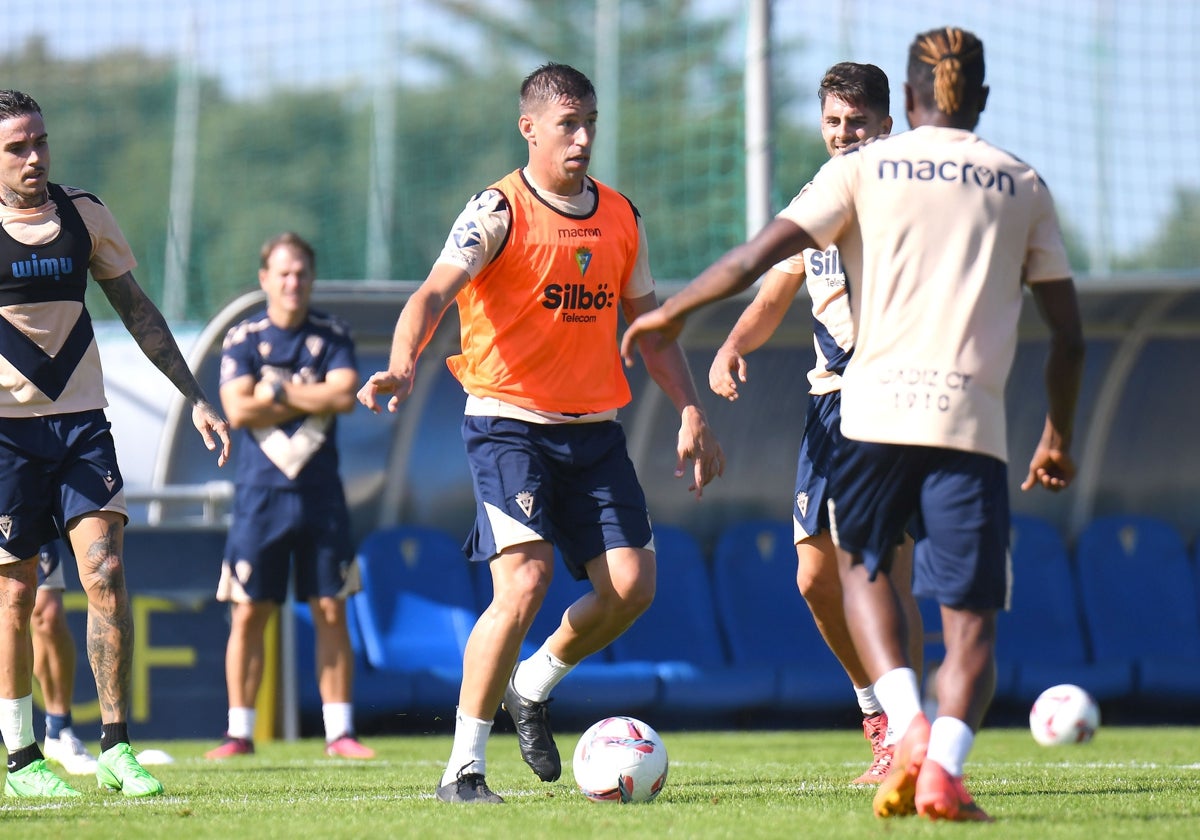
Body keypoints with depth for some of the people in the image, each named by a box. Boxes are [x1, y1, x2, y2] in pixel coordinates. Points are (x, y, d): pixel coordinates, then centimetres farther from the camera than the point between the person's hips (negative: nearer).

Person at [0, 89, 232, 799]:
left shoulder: (84, 216, 7)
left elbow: (137, 312, 15)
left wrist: (196, 399, 13)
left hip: (81, 421, 3)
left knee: (106, 572, -10)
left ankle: (116, 748, -6)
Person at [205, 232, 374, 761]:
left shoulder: (332, 336, 6)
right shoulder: (243, 339, 3)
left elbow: (345, 395, -11)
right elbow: (238, 409, -11)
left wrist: (277, 391, -10)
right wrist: (313, 399, -8)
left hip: (320, 493, 1)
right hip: (261, 494, -1)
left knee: (331, 611, 0)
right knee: (249, 613, -2)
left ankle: (339, 731, 4)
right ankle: (239, 732, 3)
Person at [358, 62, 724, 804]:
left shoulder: (621, 216, 11)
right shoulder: (498, 212, -8)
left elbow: (649, 321, 21)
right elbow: (437, 290, -22)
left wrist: (692, 414, 15)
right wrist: (404, 363, -41)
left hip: (595, 429, 6)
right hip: (510, 423, -6)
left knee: (630, 586, -4)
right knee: (525, 583, -20)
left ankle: (534, 686, 26)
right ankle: (464, 767, -9)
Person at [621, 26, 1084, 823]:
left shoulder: (866, 167, 9)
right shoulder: (1023, 184, 13)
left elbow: (755, 258, 2)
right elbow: (1069, 334, 14)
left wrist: (671, 311, 17)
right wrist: (1059, 439, 26)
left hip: (877, 408, 0)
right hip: (975, 420, 0)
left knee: (863, 565, 24)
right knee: (971, 619, 4)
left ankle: (909, 728, 2)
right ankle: (944, 766, -20)